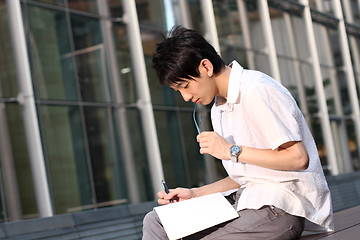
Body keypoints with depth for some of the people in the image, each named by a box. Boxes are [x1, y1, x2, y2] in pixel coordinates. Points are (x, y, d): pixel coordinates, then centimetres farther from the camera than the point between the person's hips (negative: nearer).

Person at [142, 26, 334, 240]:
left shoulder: (256, 90, -13)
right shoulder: (218, 110, 16)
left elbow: (298, 158, -18)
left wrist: (233, 151, -16)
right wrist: (194, 194, 7)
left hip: (284, 207, -9)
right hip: (251, 201, 9)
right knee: (156, 221, -4)